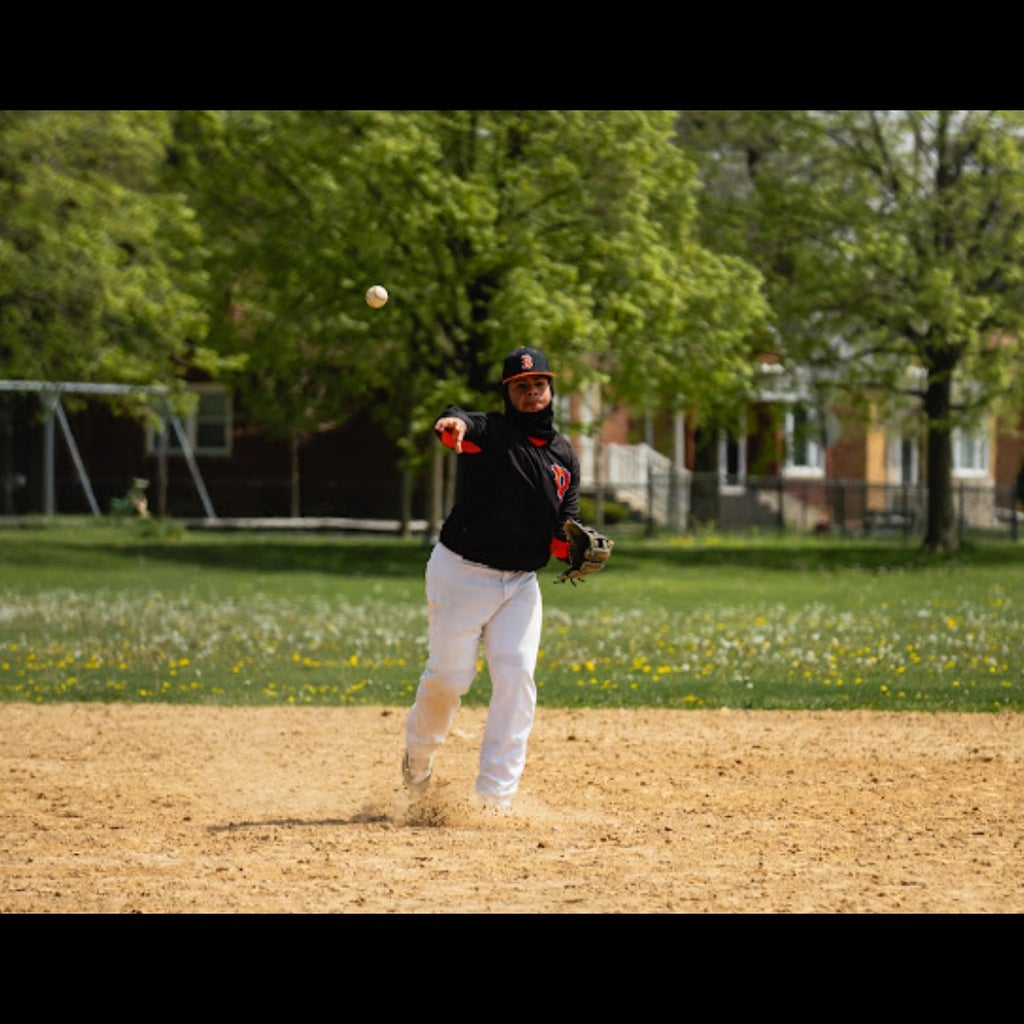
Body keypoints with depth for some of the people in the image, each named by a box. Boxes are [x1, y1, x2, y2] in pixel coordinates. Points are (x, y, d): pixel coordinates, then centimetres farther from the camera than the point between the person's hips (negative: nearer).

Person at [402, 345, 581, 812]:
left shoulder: (564, 456, 9)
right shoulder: (490, 431, -6)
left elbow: (561, 535, 10)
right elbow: (460, 426, -32)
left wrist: (578, 546, -14)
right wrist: (455, 424, -57)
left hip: (521, 583, 4)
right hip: (461, 574, -4)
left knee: (517, 674, -11)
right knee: (449, 675, -3)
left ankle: (494, 797, -11)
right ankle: (418, 751, 29)